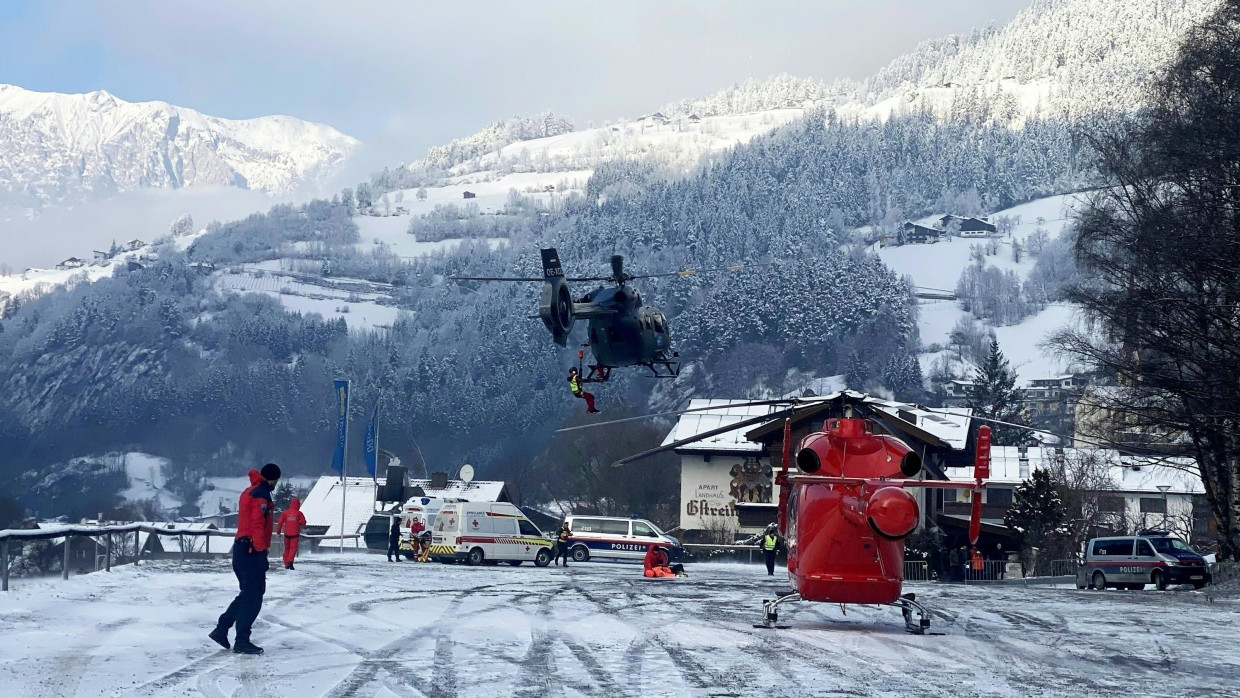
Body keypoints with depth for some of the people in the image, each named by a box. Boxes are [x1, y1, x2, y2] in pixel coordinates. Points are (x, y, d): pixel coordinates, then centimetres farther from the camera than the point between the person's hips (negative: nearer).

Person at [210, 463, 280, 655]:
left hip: (241, 549, 10)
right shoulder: (261, 495, -12)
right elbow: (257, 526, -20)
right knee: (253, 596, -6)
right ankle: (242, 641, -6)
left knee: (248, 594, 17)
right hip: (252, 551, -10)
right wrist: (262, 553, -22)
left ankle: (221, 630, 18)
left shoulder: (249, 492, 19)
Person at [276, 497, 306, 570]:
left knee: (287, 548, 14)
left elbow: (280, 522, -1)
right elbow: (303, 522, -3)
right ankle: (290, 561, -26)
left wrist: (278, 531, 8)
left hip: (287, 534, 3)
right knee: (293, 548, -4)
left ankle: (286, 564, 16)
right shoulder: (299, 513, -4)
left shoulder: (285, 512, 1)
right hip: (295, 534, -3)